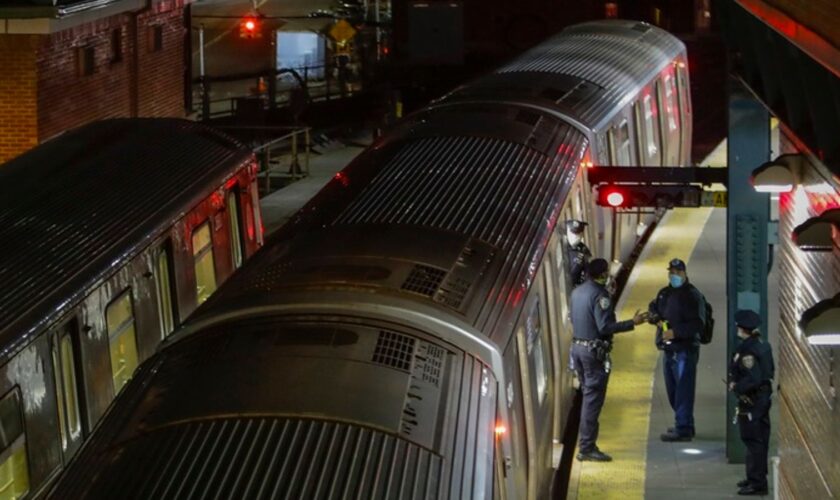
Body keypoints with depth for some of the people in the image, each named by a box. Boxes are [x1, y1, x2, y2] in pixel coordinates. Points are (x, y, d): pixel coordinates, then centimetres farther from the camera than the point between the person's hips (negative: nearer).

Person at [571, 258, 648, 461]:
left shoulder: (577, 292, 9)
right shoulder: (600, 294, -17)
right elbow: (604, 327, -22)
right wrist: (632, 323, -19)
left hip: (577, 346, 9)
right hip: (594, 350, -9)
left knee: (588, 395, 17)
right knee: (593, 398, -5)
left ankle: (586, 443, 19)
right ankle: (587, 448, -6)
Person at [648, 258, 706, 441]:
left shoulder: (692, 295, -10)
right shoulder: (664, 293, 15)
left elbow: (698, 323, -17)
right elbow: (653, 309, 26)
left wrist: (675, 332, -24)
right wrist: (656, 318, 2)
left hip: (685, 349, -8)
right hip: (669, 349, 8)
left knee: (683, 390, -8)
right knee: (672, 390, 15)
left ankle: (683, 428, -6)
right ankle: (683, 424, 28)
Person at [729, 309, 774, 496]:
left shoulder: (748, 351, -22)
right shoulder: (762, 345, 7)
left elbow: (753, 379, -28)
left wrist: (737, 387, -13)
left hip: (751, 401, -10)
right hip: (763, 396, 10)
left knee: (753, 441, -4)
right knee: (759, 440, 17)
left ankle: (757, 482, -1)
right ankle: (756, 477, 28)